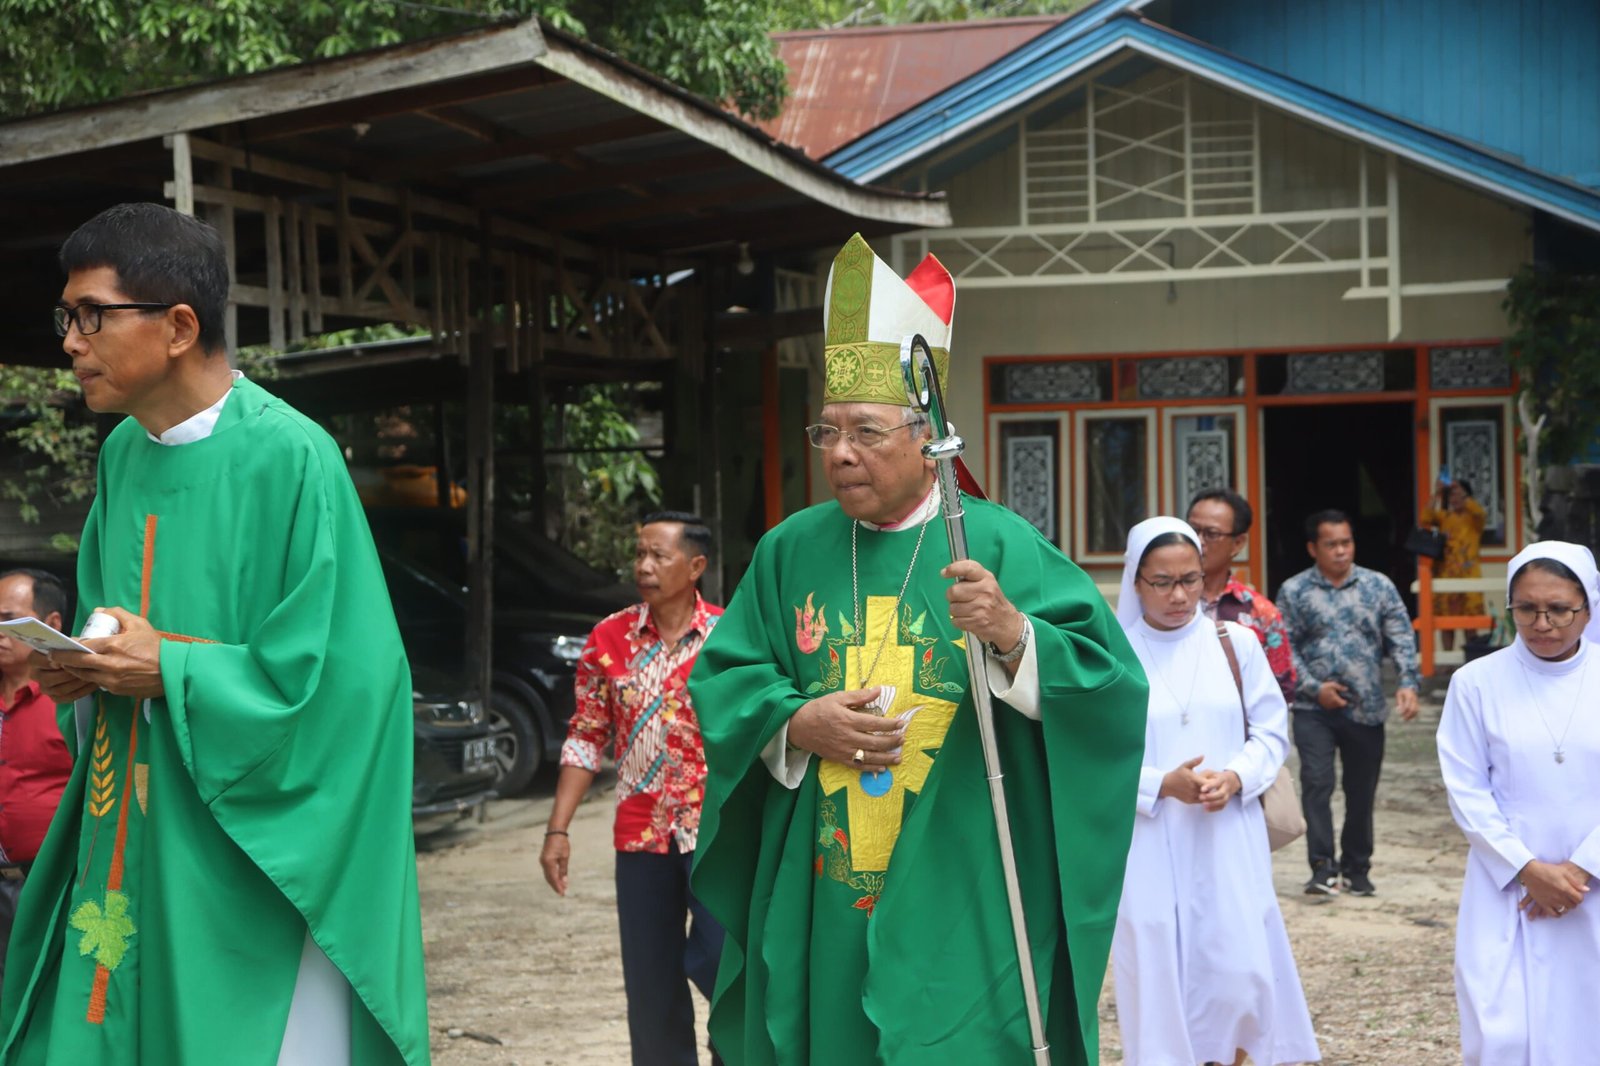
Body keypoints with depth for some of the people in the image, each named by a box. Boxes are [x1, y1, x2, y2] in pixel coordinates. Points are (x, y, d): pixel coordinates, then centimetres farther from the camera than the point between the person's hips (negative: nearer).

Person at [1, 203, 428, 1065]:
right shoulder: (122, 453, 8)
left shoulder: (288, 457, -15)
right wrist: (83, 668, -3)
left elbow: (332, 671, -16)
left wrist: (168, 671, -19)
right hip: (131, 838, 7)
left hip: (250, 849, -6)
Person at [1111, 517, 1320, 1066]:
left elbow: (1272, 731, 7)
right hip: (1149, 846, -2)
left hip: (1228, 840, 2)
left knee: (1240, 972, 0)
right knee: (1158, 974, 2)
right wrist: (1162, 784, -17)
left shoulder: (1236, 642, 4)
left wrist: (1236, 777, -11)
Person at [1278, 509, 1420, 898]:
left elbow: (1401, 639, 1)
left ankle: (1357, 869, 21)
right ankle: (1323, 868, -15)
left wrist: (1407, 683, -13)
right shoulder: (1294, 591, 1)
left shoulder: (1379, 586, 4)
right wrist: (1314, 688, -11)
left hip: (1366, 709, 2)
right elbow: (1284, 648, 0)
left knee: (1361, 792, 8)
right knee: (1316, 783, -15)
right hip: (1314, 709, -1)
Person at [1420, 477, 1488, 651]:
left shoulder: (1474, 517, 6)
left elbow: (1481, 513, -18)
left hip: (1468, 573, -2)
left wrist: (1464, 496, -21)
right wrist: (1435, 496, -14)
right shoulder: (1443, 516, 11)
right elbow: (1424, 520, -8)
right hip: (1445, 574, 2)